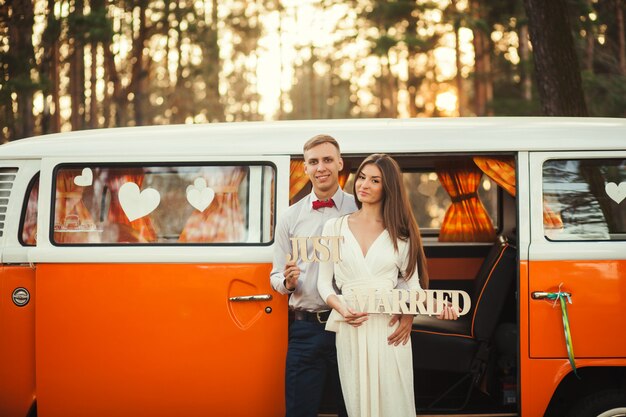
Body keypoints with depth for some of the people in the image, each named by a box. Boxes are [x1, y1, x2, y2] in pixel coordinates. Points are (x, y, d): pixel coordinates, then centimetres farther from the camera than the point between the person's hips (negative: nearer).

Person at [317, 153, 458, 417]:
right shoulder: (335, 227, 9)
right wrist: (342, 309, -11)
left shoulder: (401, 233, 8)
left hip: (390, 329, -1)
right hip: (350, 329, 1)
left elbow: (412, 283, 7)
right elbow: (324, 281, 8)